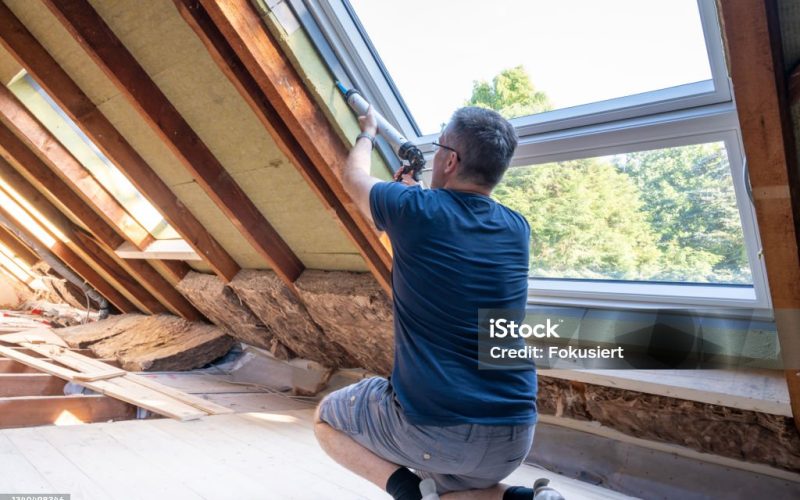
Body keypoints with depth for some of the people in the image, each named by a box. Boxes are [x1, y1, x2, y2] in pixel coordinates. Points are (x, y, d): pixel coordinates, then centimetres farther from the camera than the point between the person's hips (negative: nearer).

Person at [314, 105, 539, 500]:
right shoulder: (517, 229, 2)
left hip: (431, 427, -5)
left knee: (326, 418, 22)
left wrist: (367, 133, 30)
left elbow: (353, 179, 13)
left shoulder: (415, 209, -11)